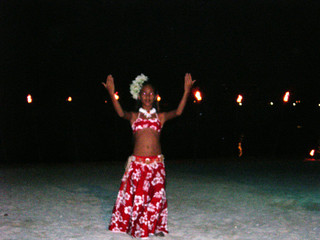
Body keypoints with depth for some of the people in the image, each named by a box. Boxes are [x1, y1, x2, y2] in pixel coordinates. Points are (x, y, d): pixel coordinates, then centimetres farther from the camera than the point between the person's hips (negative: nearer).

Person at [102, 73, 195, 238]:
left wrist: (187, 91, -17)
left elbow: (178, 112, -6)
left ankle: (156, 227, 15)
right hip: (137, 163, -1)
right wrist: (111, 93, -24)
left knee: (157, 195, -3)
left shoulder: (160, 117, 11)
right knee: (138, 195, -2)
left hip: (156, 162, 1)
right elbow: (121, 113, -11)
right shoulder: (134, 116, 10)